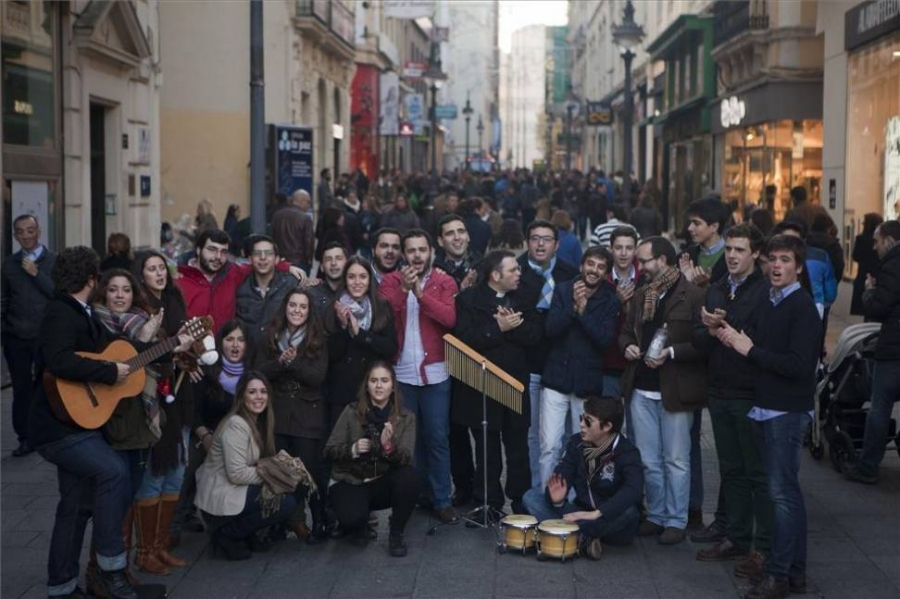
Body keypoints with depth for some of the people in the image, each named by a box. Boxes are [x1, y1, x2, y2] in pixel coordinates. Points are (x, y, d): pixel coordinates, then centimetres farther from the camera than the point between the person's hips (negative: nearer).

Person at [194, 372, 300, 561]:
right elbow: (237, 474, -23)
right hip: (220, 500, -9)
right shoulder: (236, 425, -19)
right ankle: (227, 535, -4)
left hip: (235, 491, 9)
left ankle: (245, 535, 10)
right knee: (287, 503, -13)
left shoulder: (258, 422, 10)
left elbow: (257, 463, 11)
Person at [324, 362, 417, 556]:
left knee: (408, 475, -32)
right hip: (349, 482, -1)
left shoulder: (406, 417, -2)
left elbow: (407, 459, -15)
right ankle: (360, 525, 10)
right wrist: (352, 449, -24)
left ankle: (396, 534, -8)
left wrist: (389, 446, -36)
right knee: (351, 517, -33)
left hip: (384, 483, 1)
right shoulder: (352, 412, -5)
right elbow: (329, 451, -3)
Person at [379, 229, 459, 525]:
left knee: (437, 438, -1)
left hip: (435, 373, -1)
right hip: (401, 373, 2)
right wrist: (403, 289, -19)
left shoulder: (444, 282, 2)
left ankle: (442, 500, 4)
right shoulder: (391, 281, 5)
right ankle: (417, 492, 21)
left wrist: (420, 292, -19)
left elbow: (449, 318, -14)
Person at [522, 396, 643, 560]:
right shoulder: (577, 442, -2)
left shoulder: (627, 453, -17)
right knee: (531, 497, -11)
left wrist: (596, 513, -45)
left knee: (629, 512, -37)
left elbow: (633, 490, -34)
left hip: (611, 521, -5)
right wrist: (557, 498, -32)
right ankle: (582, 538, -27)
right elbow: (562, 474, -8)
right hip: (582, 513, 5)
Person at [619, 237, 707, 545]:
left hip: (675, 390, -6)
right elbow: (626, 332, 22)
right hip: (642, 389, 6)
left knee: (676, 460, 4)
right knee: (649, 461, 11)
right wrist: (628, 346, 1)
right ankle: (656, 515, 23)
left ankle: (676, 521, 13)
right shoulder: (641, 295, 12)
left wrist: (671, 353, -22)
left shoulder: (692, 295, -10)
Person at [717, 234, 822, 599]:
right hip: (767, 408, 8)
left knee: (782, 493, -7)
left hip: (788, 412, -8)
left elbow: (799, 365, -20)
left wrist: (751, 349, -15)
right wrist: (733, 340, -3)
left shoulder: (802, 309, -12)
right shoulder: (767, 304, 12)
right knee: (788, 491, 13)